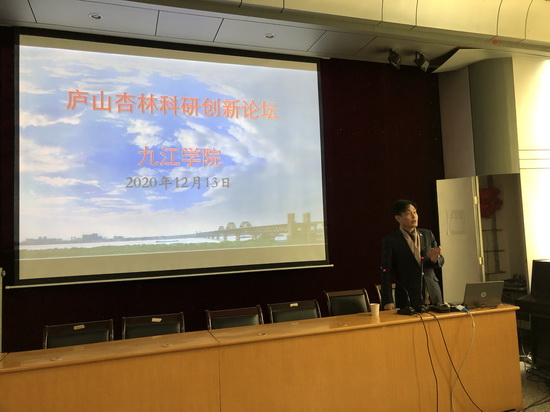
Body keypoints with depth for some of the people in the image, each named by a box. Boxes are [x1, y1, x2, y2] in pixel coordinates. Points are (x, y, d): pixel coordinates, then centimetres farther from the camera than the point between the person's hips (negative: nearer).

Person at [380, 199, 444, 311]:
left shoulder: (427, 234, 9)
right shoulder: (390, 241, -5)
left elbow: (441, 261, 13)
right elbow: (386, 273, -7)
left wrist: (434, 259, -12)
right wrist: (388, 302, -14)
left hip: (433, 296, 4)